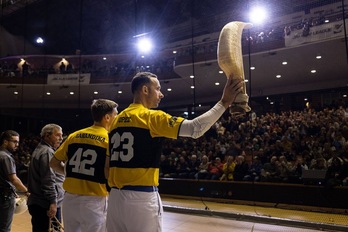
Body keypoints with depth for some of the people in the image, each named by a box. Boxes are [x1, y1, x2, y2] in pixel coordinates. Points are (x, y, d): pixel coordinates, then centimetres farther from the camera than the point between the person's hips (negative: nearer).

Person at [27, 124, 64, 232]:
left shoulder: (39, 150, 18)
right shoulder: (47, 152, -15)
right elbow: (49, 180, -22)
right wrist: (53, 202, -23)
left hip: (37, 203, 11)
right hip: (47, 205, -11)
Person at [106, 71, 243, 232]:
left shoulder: (117, 120, 11)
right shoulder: (151, 117, -10)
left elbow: (108, 164, 14)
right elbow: (195, 129, -19)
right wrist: (224, 102, -12)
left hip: (116, 196, 7)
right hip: (142, 197, -7)